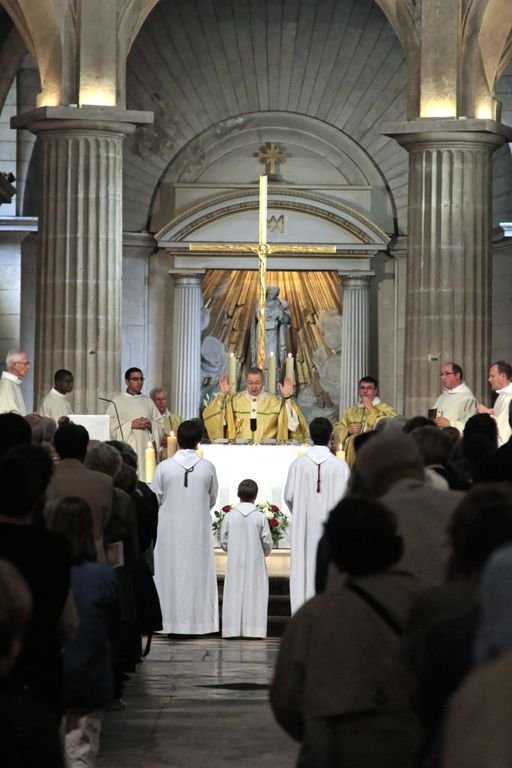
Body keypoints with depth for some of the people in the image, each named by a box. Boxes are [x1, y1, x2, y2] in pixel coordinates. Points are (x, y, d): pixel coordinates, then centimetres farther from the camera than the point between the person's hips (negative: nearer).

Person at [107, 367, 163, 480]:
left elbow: (160, 424, 14)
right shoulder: (118, 401, 3)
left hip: (146, 448, 4)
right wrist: (131, 425, -13)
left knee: (146, 475, -4)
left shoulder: (148, 401, 17)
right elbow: (111, 425, -7)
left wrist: (150, 424, -6)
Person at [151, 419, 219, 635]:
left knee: (171, 571, 5)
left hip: (170, 530, -1)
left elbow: (154, 499, -2)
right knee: (197, 572, 7)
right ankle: (197, 622, 7)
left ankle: (172, 622, 4)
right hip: (199, 530, 1)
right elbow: (212, 499, 7)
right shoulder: (208, 468, -6)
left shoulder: (164, 467, -10)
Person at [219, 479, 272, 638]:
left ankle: (234, 629, 3)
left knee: (234, 594, 5)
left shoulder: (230, 516, -4)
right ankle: (252, 627, -2)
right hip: (255, 563, -1)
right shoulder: (260, 517, -8)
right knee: (254, 593, 2)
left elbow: (223, 541, 1)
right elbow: (267, 543, -3)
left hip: (235, 562, 1)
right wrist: (263, 553, 18)